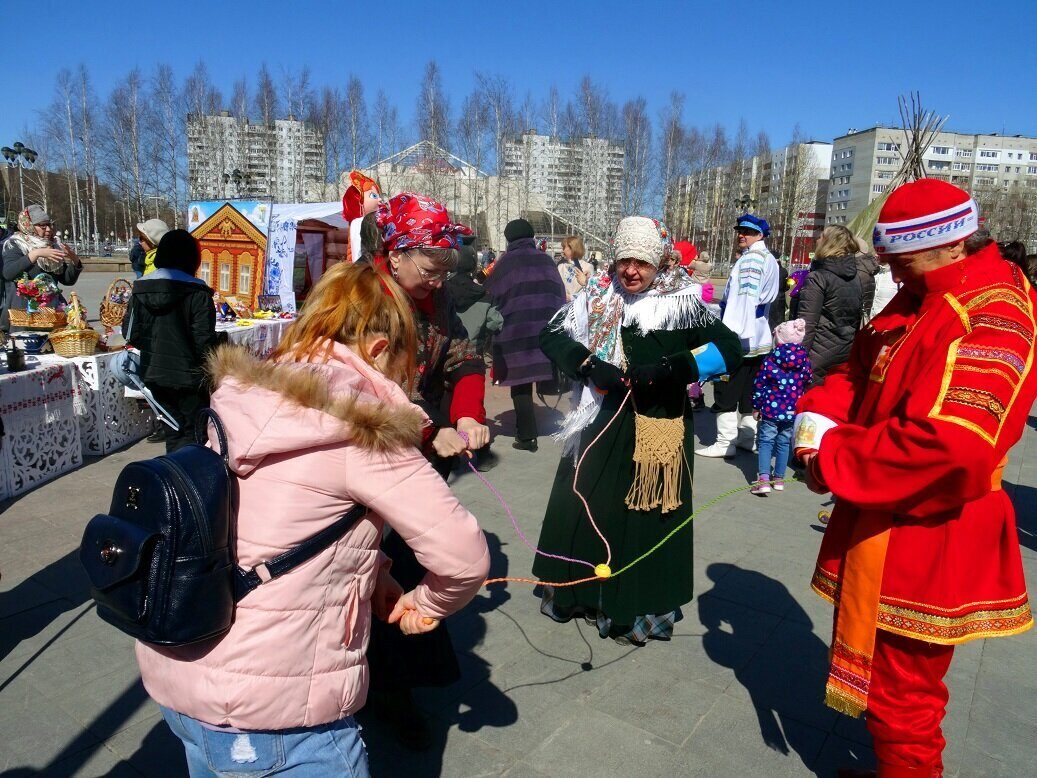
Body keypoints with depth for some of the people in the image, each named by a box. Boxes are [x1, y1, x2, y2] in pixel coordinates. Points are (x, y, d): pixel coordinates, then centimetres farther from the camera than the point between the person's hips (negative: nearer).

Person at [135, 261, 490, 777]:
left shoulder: (235, 399, 2)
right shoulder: (360, 429, -17)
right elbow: (466, 556, -16)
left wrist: (373, 586, 2)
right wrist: (428, 605, 4)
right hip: (268, 715, -7)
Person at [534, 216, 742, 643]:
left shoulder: (681, 302, -6)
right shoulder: (596, 297, 1)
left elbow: (729, 348, -8)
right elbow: (551, 335, 2)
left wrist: (669, 370, -21)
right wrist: (590, 365, -15)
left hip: (658, 427, -2)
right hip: (602, 422, 3)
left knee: (648, 516, 6)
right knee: (585, 506, 11)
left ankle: (642, 607, 25)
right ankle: (578, 590, 32)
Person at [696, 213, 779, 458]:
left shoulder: (749, 260, -14)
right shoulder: (770, 260, 15)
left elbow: (742, 300, -22)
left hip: (738, 339, -10)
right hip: (759, 340, 10)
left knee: (726, 391, -3)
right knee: (749, 391, 16)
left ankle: (725, 442, -1)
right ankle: (747, 436, 24)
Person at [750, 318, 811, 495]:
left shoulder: (770, 359, -8)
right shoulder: (805, 361, 1)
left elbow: (759, 384, -5)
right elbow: (807, 385, 10)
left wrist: (756, 407, 4)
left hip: (770, 409, -3)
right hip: (793, 412, 3)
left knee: (766, 442, 4)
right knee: (784, 443, 16)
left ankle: (764, 480, -8)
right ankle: (779, 479, 25)